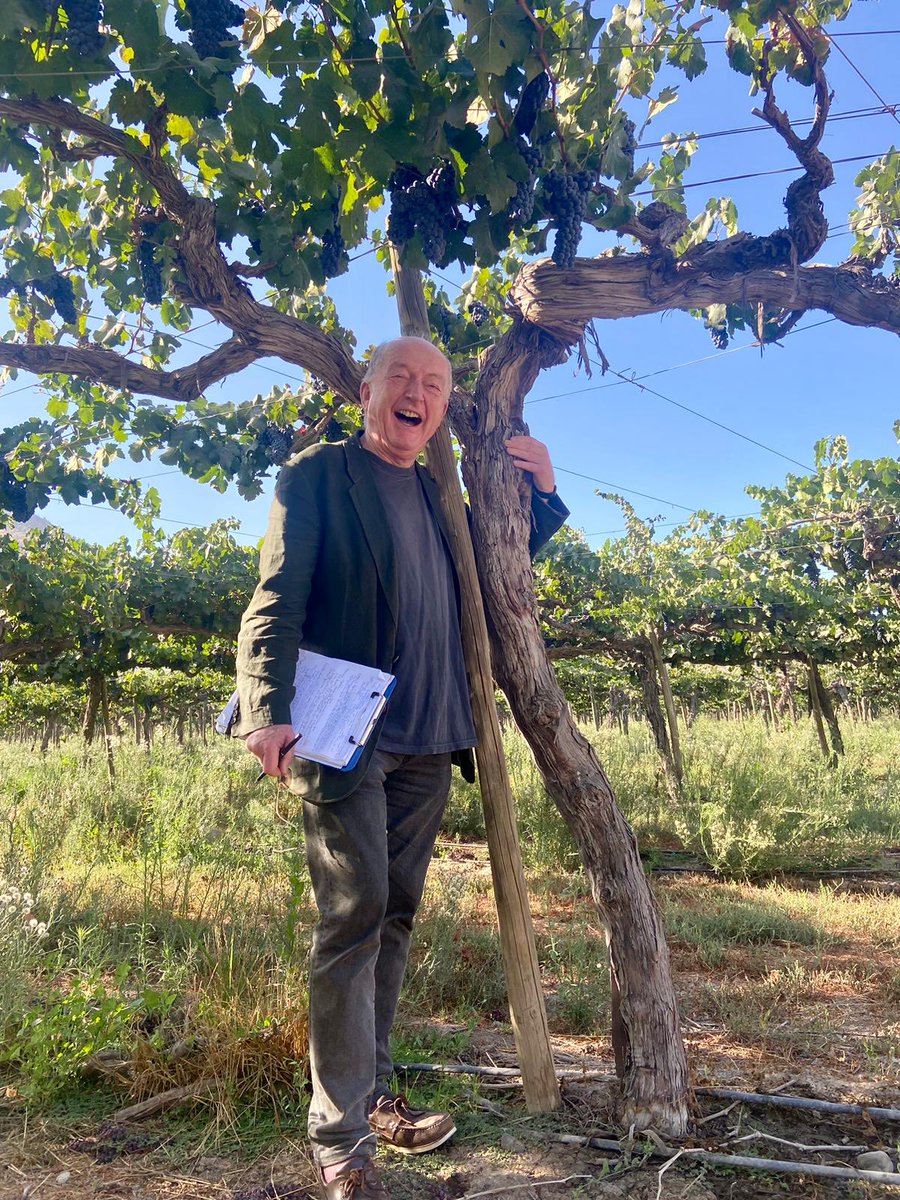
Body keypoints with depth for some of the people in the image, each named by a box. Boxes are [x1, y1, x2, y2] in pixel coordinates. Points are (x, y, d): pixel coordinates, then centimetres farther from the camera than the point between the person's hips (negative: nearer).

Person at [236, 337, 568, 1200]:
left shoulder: (439, 496, 18)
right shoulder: (318, 475, 0)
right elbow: (277, 600, -8)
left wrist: (539, 491, 14)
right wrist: (269, 710, -23)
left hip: (428, 740, 6)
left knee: (395, 916, 13)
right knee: (355, 917, -6)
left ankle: (372, 1096, 28)